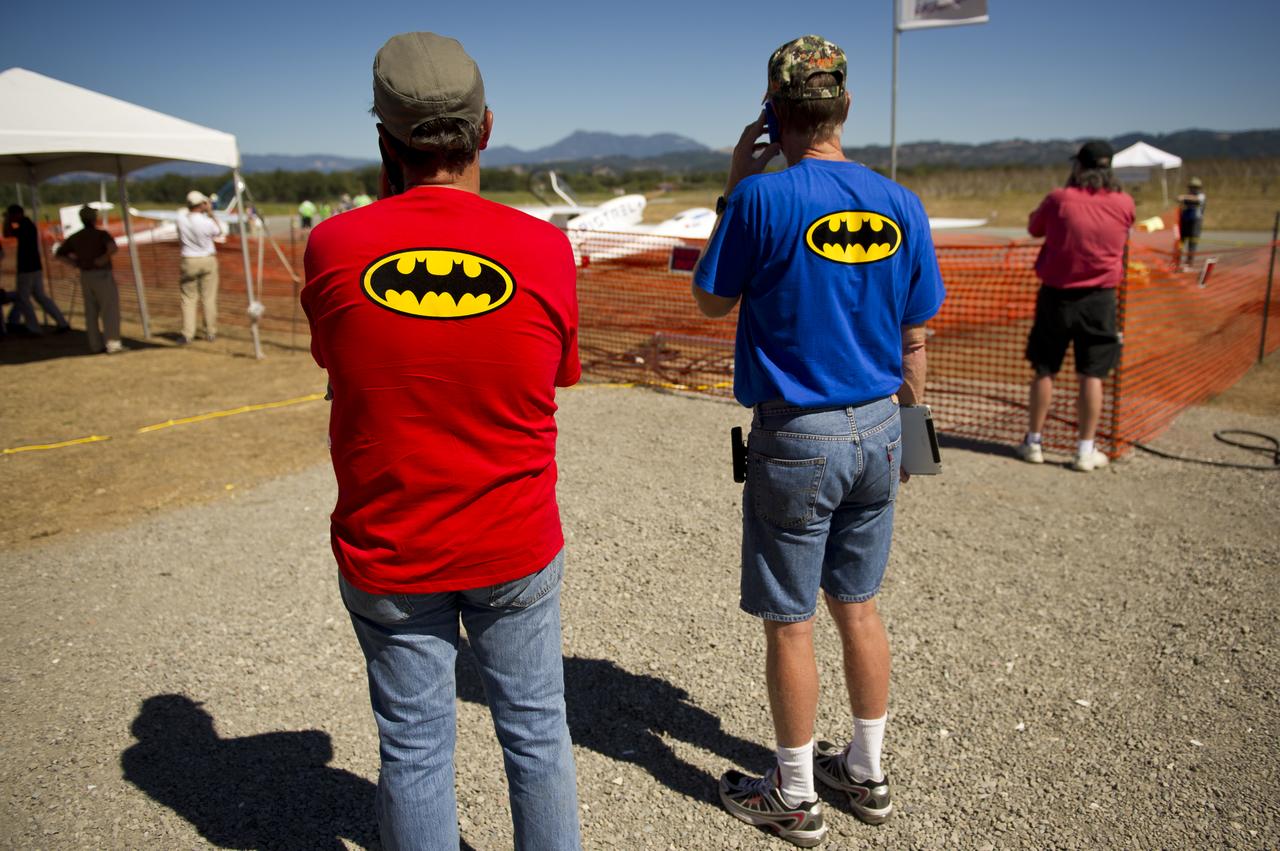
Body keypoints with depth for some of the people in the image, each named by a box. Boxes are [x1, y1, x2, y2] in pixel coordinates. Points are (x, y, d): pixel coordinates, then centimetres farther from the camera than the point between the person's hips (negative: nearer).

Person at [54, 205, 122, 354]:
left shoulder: (75, 237, 8)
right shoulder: (101, 234, -9)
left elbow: (58, 254, 12)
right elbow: (113, 248, -30)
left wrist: (76, 263, 9)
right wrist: (103, 259, -16)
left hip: (86, 277, 6)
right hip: (102, 276, -6)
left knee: (91, 311, 11)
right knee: (110, 309, -5)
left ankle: (96, 345, 13)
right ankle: (113, 343, -13)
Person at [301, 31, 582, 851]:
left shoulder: (335, 246, -13)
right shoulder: (545, 247, -14)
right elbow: (556, 376, 0)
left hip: (387, 555, 1)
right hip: (515, 551, 0)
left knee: (414, 749, 18)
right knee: (536, 731, 20)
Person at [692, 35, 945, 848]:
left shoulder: (762, 198, -14)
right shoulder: (900, 204, 2)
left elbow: (712, 300, 0)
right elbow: (915, 340, 6)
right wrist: (899, 432, 18)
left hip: (797, 440, -5)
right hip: (877, 431, 6)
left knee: (790, 623, 8)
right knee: (859, 605, 19)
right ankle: (867, 773, 35)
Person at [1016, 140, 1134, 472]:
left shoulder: (1058, 199, -11)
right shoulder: (1124, 204, -4)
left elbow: (1034, 229, 6)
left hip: (1056, 295, -1)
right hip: (1099, 299, 1)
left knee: (1044, 370, 10)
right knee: (1091, 375, 5)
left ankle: (1033, 442, 17)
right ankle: (1086, 450, 8)